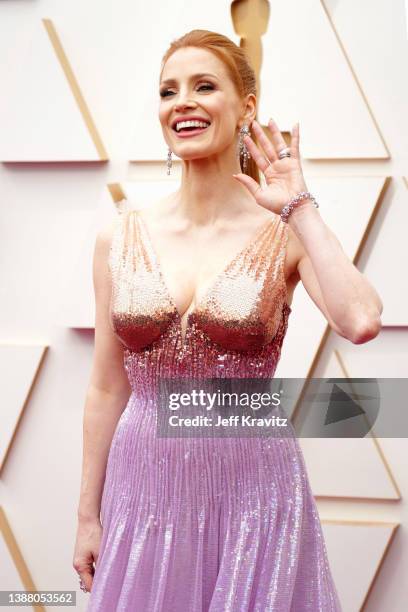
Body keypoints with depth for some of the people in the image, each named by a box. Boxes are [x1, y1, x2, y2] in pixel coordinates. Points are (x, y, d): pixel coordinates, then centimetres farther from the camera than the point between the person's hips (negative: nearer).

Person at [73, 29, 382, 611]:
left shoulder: (286, 232, -7)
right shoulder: (121, 237, 0)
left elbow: (362, 322, -27)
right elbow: (107, 388, 5)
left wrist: (298, 207, -17)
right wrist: (88, 515, 7)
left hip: (250, 489, -2)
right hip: (145, 485, 2)